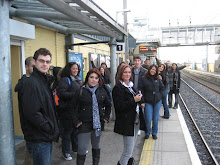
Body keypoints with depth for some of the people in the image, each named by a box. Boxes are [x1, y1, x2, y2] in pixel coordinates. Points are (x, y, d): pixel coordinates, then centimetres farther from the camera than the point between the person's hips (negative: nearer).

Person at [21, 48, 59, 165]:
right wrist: (50, 128, -16)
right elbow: (32, 113, -25)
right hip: (38, 139, -9)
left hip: (47, 137, 9)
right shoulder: (32, 83, -18)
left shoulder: (46, 80, 11)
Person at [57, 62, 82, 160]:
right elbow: (61, 93, -21)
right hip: (68, 111, -7)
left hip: (78, 109, 8)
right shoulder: (65, 80, -10)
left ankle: (76, 148, 35)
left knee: (76, 129, 18)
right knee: (67, 130, 3)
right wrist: (75, 94, -21)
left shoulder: (78, 79, 14)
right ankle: (66, 152, 18)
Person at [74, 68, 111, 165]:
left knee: (96, 146, 18)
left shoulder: (101, 91, 4)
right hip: (84, 124, -4)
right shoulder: (81, 91, -9)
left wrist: (106, 117, 10)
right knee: (82, 149, -4)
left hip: (98, 123, 4)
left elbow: (108, 105, 17)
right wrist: (76, 121, -11)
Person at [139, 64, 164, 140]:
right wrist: (142, 102, -9)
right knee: (148, 119, -6)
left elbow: (162, 88, 19)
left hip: (157, 102, 3)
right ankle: (147, 133, 18)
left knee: (155, 118, 8)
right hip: (148, 102, -3)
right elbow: (141, 91, -4)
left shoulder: (157, 79, 6)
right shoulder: (143, 79, -3)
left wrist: (159, 96, 6)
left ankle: (154, 133, 25)